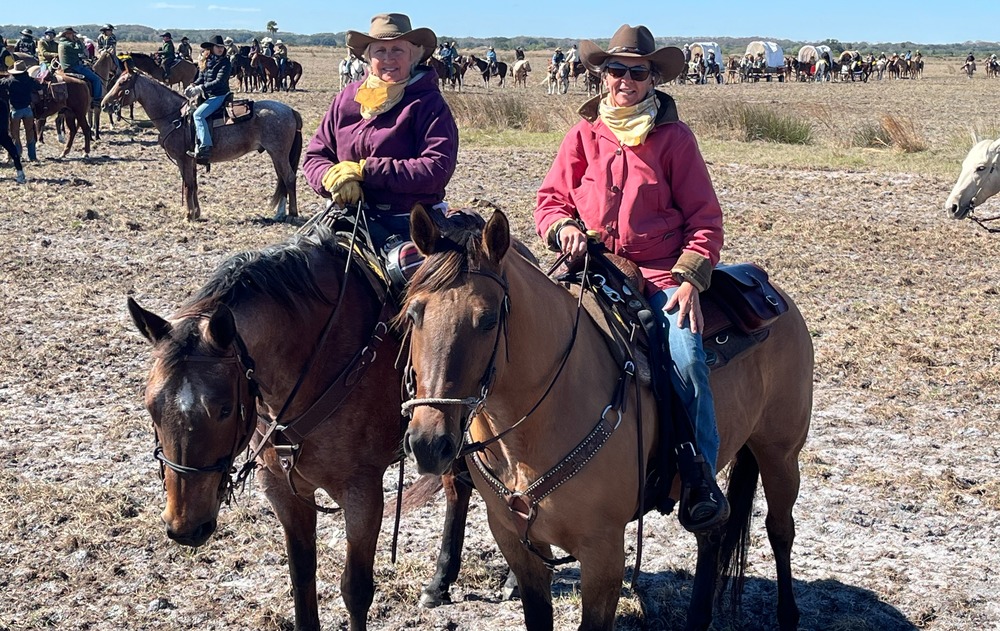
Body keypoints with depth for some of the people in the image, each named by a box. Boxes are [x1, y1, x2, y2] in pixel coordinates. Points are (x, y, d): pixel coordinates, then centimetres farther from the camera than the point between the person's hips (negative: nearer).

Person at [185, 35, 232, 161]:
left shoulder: (225, 63, -10)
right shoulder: (206, 62, 12)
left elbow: (219, 81, -19)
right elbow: (201, 78, 16)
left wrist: (201, 88, -23)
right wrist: (193, 85, -6)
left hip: (219, 96, -9)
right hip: (208, 96, 9)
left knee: (198, 114, -25)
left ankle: (205, 147, -30)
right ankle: (197, 145, 2)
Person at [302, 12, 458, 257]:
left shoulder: (429, 103, -3)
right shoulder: (347, 98, 12)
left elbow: (438, 169, -15)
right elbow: (314, 156, 14)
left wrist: (364, 170, -15)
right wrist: (332, 177, -12)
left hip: (408, 225, -4)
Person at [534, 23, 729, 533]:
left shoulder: (673, 137, 3)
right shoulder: (583, 136, 10)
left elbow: (704, 217, 2)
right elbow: (550, 198, 13)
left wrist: (690, 278, -11)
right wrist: (563, 226, -11)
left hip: (663, 274, -2)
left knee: (686, 359, -25)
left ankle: (700, 477, -10)